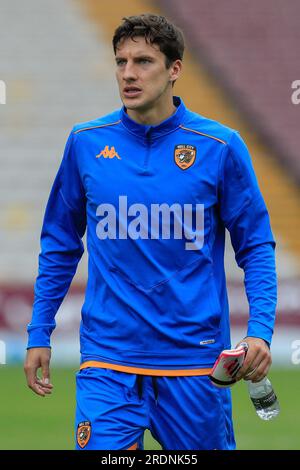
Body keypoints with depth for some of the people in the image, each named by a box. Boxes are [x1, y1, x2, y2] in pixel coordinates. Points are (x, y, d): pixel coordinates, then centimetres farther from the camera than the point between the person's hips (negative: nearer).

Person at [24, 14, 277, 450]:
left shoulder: (220, 146, -3)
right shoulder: (86, 142, 3)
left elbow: (256, 246, 1)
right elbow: (60, 244, 13)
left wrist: (260, 330, -13)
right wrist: (39, 334, 10)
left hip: (195, 362, -1)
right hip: (108, 361, 1)